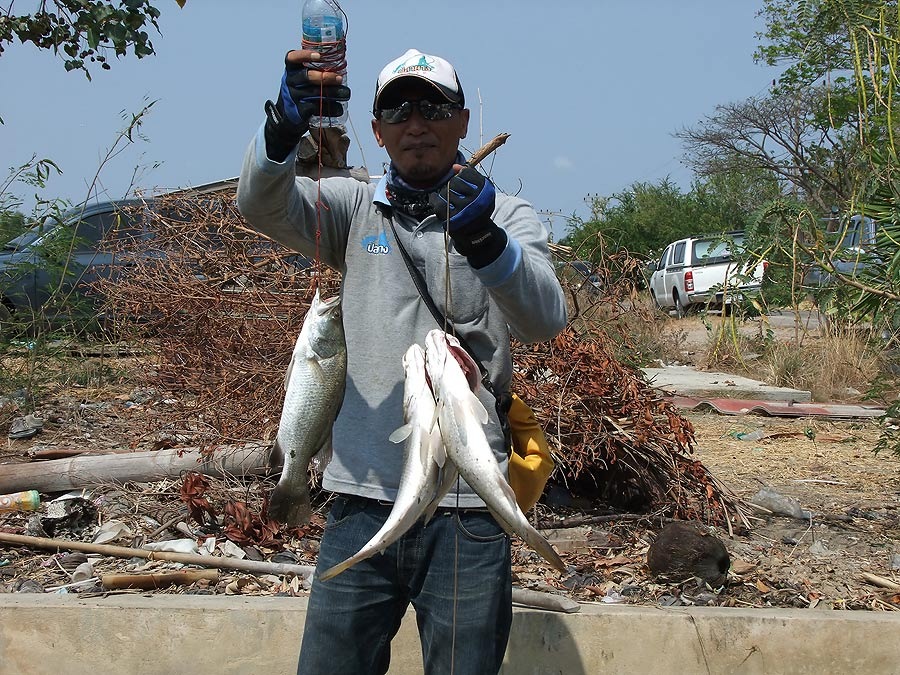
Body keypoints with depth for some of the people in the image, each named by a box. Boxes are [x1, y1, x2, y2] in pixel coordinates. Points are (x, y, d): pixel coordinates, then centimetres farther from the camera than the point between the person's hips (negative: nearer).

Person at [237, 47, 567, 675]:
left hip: (466, 507, -1)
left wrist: (483, 240, -32)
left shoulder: (507, 216, 5)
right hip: (363, 493, 2)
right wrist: (286, 125, -27)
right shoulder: (355, 206, 11)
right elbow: (262, 205, -7)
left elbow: (546, 317, -13)